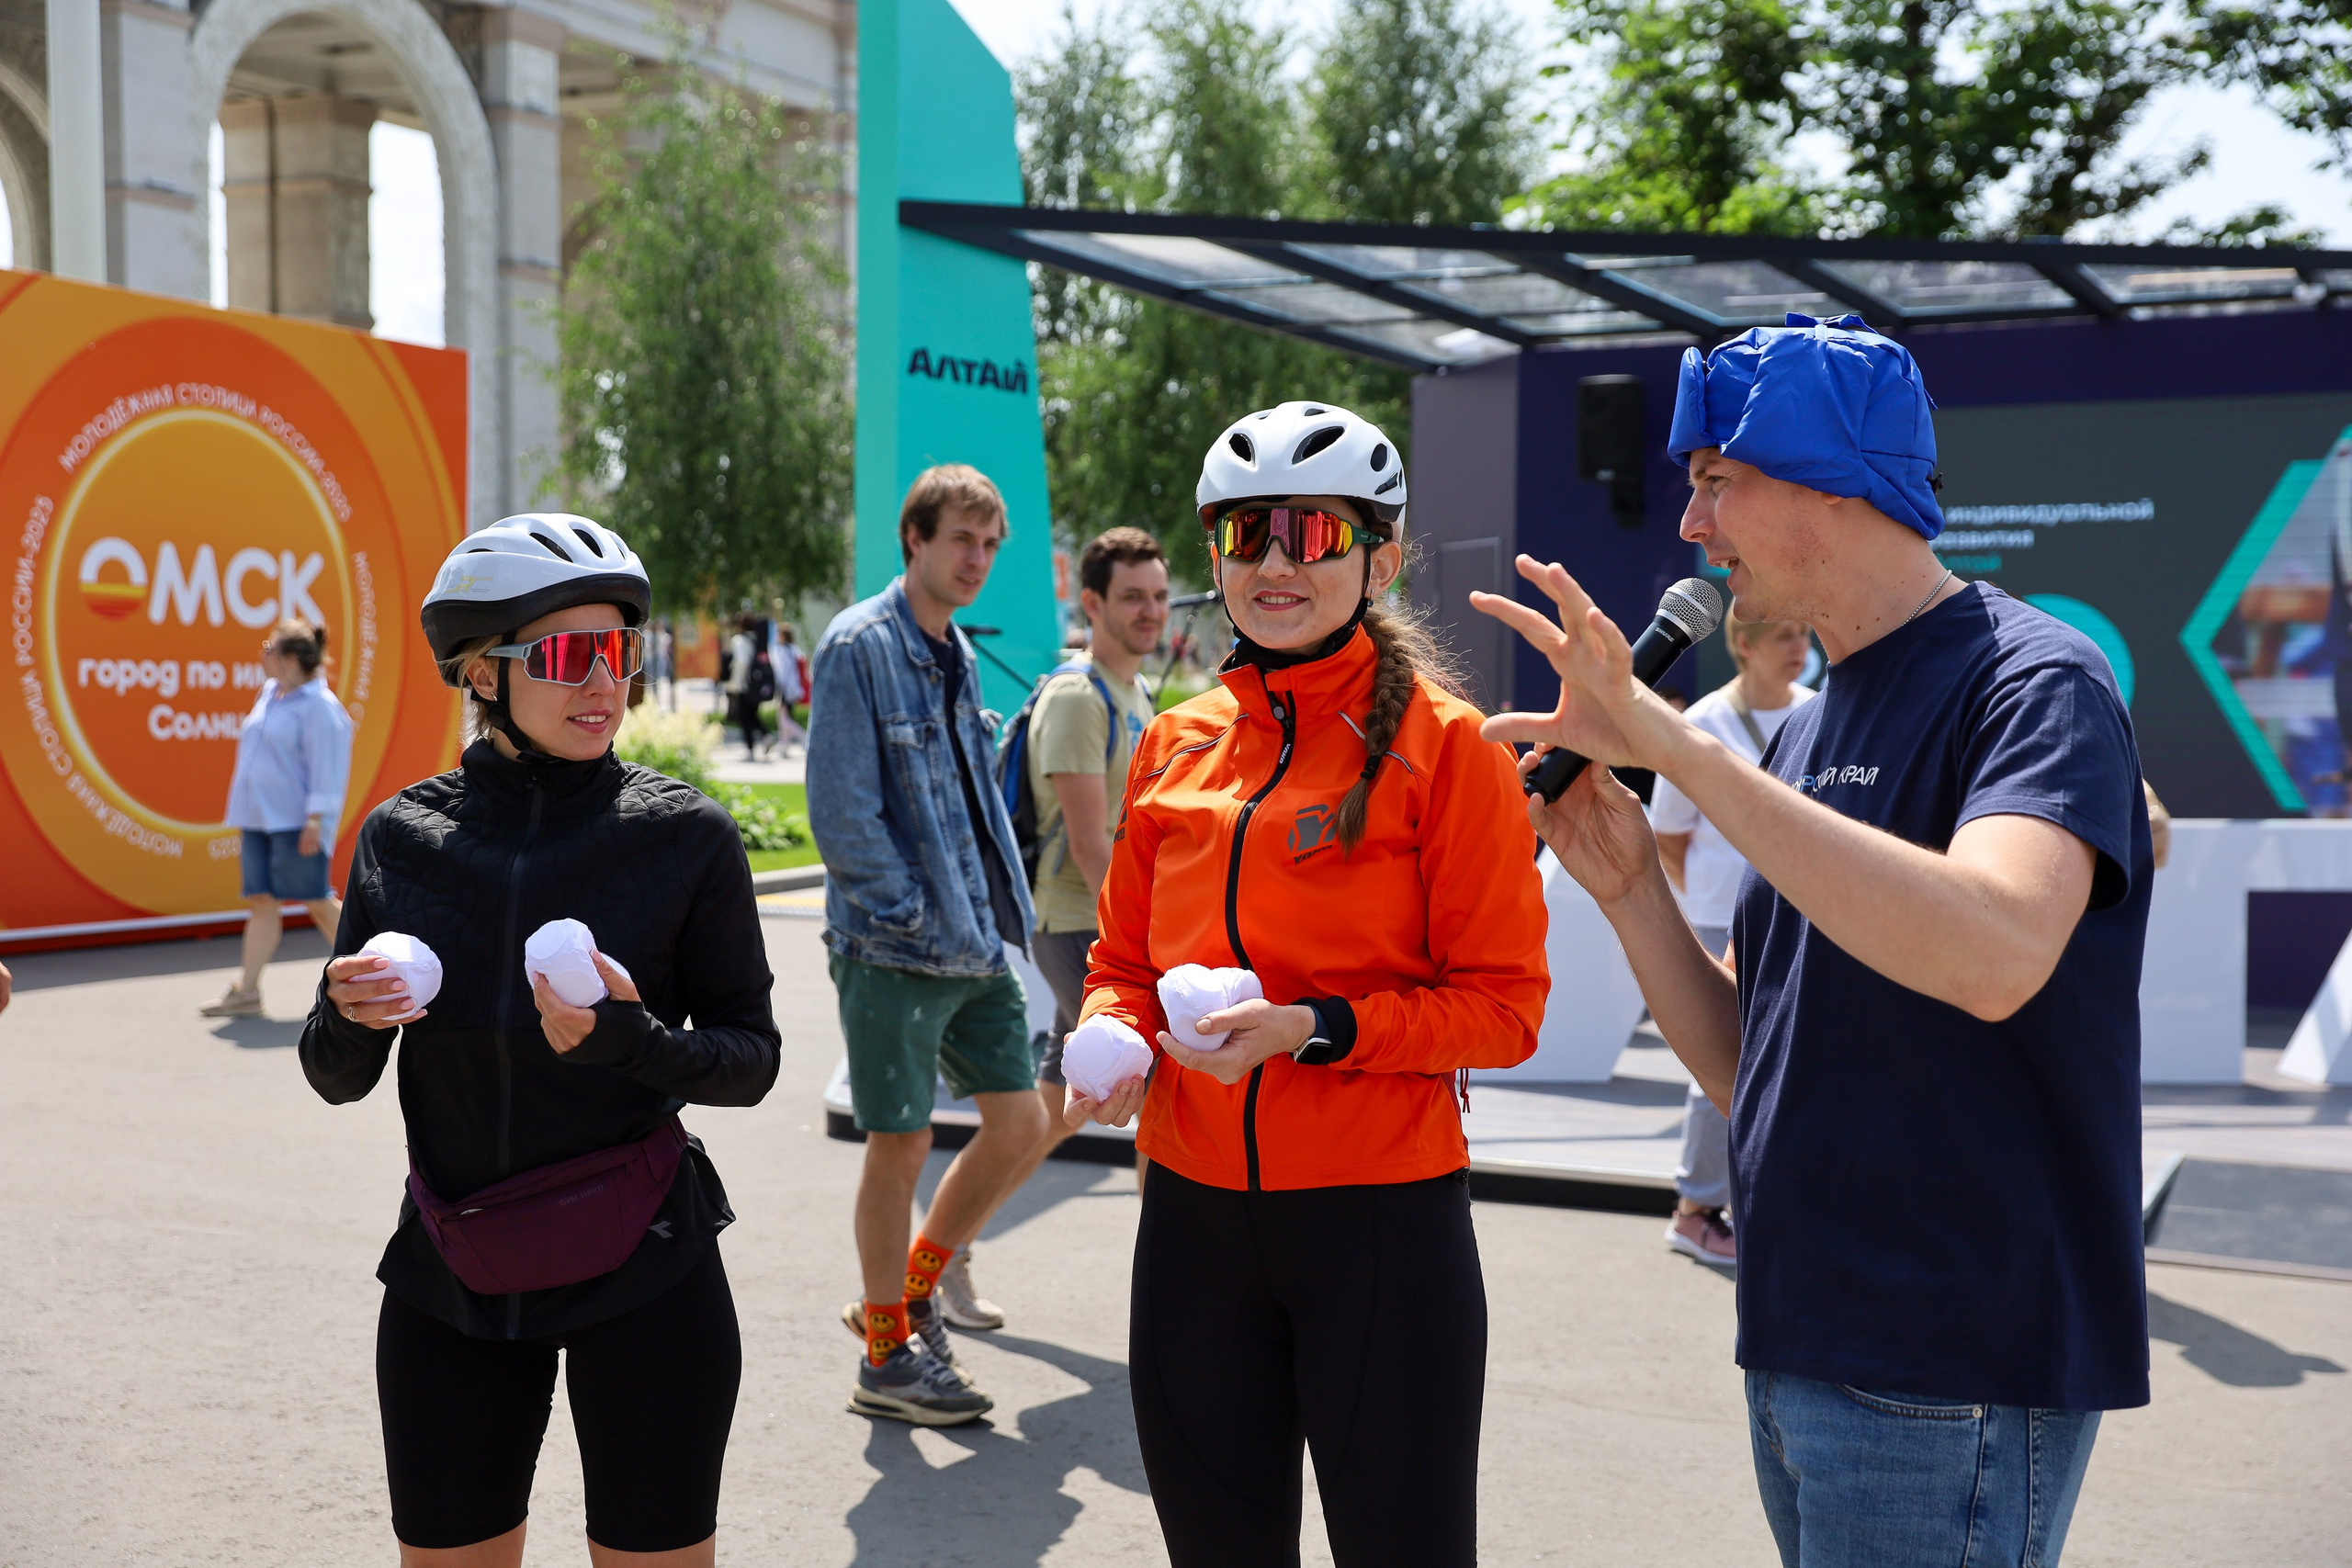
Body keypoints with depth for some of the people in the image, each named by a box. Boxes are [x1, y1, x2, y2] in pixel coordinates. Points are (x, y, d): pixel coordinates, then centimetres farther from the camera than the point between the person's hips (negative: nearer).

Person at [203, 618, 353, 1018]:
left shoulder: (319, 706, -13)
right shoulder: (270, 694, 13)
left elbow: (326, 770, -17)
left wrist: (315, 821, -21)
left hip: (295, 824, -8)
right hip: (259, 820, 8)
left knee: (317, 901, -2)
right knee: (261, 901, 5)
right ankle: (247, 992, 4)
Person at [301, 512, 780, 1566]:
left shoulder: (684, 834, -7)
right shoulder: (403, 837, 0)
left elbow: (751, 1058, -5)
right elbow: (337, 1078, 6)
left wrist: (628, 1038, -23)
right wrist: (348, 1015, -16)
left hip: (642, 1277, -2)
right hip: (451, 1280, 3)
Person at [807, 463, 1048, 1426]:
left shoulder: (957, 656, 14)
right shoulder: (859, 647, -11)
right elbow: (841, 813, -16)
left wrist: (997, 908, 11)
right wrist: (916, 914, -15)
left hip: (974, 943, 8)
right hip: (890, 947, -8)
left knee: (1018, 1121, 9)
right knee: (901, 1143, 1)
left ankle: (909, 1295, 27)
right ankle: (886, 1358, 17)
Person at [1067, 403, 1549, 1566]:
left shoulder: (1442, 741, -7)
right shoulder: (1174, 746, 7)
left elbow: (1503, 1008, -8)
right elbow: (1121, 962, 16)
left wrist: (1315, 1028, -20)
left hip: (1382, 1218, -4)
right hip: (1193, 1217, 5)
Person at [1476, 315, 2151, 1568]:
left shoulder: (2031, 683, -12)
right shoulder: (1804, 732, 11)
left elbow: (1995, 954, -34)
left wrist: (1667, 739, -31)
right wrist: (1627, 885, -5)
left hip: (1950, 1381, -8)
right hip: (1799, 1354, 8)